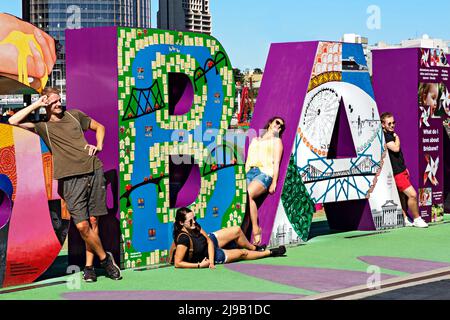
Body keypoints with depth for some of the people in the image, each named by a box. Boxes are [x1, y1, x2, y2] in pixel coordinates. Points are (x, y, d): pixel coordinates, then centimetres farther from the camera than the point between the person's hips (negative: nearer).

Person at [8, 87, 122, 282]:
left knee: (93, 222, 2)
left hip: (94, 171, 3)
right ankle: (105, 258, 8)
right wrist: (36, 104, -1)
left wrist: (98, 146, 11)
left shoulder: (74, 115, 17)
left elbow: (99, 127, 29)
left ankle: (89, 266, 12)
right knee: (82, 225, -12)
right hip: (71, 178, -3)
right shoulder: (43, 126, 8)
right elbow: (13, 121, -5)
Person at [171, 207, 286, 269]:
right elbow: (177, 263, -40)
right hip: (206, 257, -6)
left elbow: (208, 240, -14)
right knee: (242, 253, 6)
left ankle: (254, 248, 38)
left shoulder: (194, 226, -19)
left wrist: (211, 260, -27)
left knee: (237, 231, 8)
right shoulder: (183, 239, -40)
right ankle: (269, 252, 30)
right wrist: (199, 265, -36)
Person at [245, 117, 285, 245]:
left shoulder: (276, 141, 19)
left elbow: (276, 163, 6)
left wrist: (274, 182, -5)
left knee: (248, 195, -33)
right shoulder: (255, 140, 31)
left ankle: (256, 229, -26)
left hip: (265, 173, -4)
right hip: (250, 172, 4)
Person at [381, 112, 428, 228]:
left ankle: (404, 219, 18)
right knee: (413, 195, -11)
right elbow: (395, 148, -27)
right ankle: (417, 219, -1)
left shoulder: (391, 134, 16)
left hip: (401, 170, 10)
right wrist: (397, 138, -8)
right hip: (396, 172, -10)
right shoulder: (384, 136, -15)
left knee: (403, 197, 12)